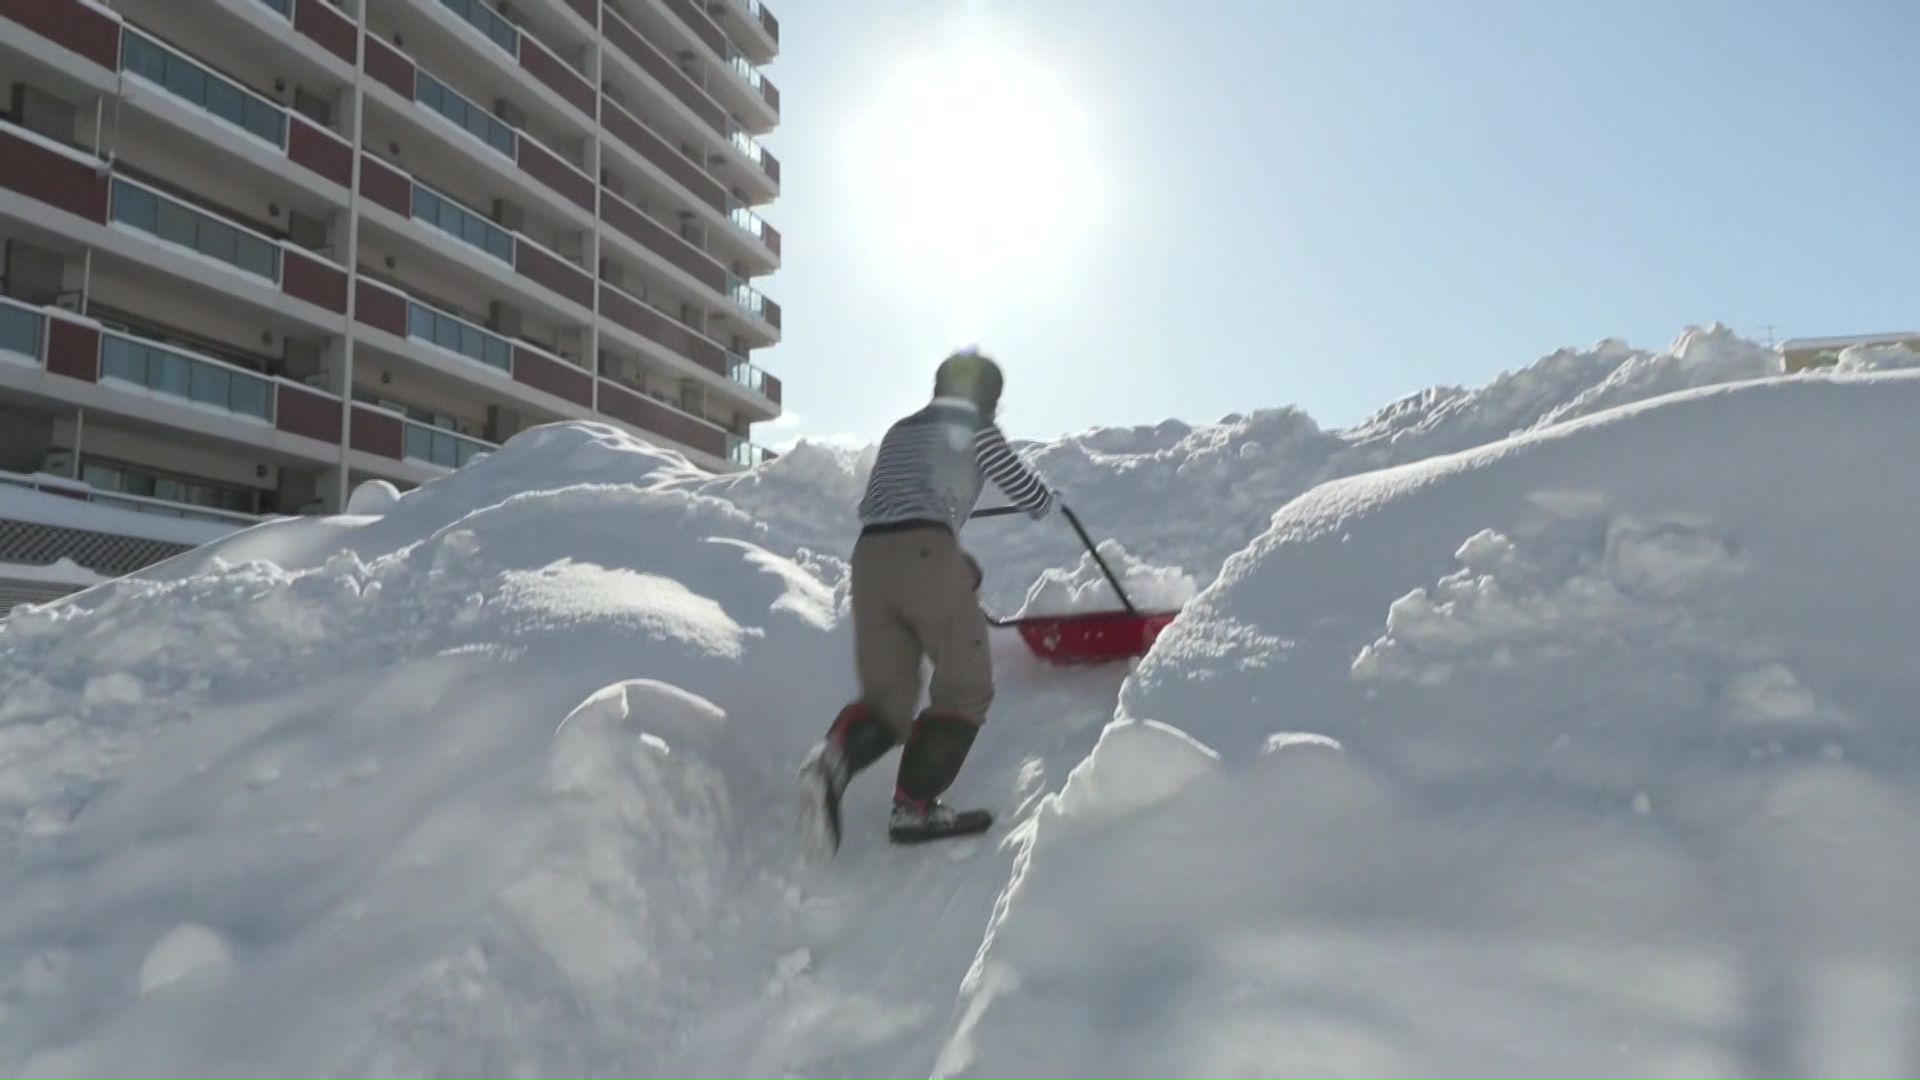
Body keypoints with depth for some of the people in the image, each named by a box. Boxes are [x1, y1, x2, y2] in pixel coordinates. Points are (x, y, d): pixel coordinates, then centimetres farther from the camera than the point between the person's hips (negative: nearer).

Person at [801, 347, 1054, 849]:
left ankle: (833, 760, -20)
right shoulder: (976, 429, 12)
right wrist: (1046, 499, 41)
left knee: (887, 698, 9)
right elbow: (1035, 500, 17)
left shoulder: (898, 431, 28)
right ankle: (914, 808, -2)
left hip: (868, 557, 6)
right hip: (928, 555, -6)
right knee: (964, 689, 7)